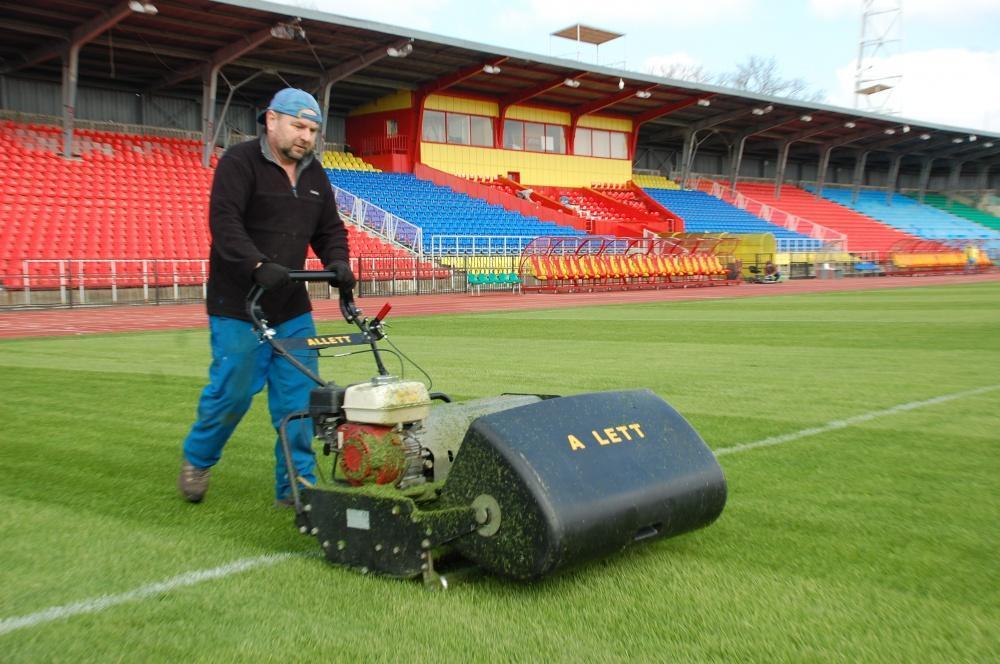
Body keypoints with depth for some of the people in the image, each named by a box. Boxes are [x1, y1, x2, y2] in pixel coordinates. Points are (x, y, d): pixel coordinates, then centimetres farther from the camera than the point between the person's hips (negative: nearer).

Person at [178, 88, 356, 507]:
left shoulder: (313, 173, 13)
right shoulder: (239, 162, -9)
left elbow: (329, 228, 15)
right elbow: (224, 222, -21)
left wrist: (336, 261, -6)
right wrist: (258, 265, -35)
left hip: (292, 307, 6)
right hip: (238, 305, -6)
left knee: (299, 396, 2)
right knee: (232, 391, 0)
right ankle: (197, 460, 28)